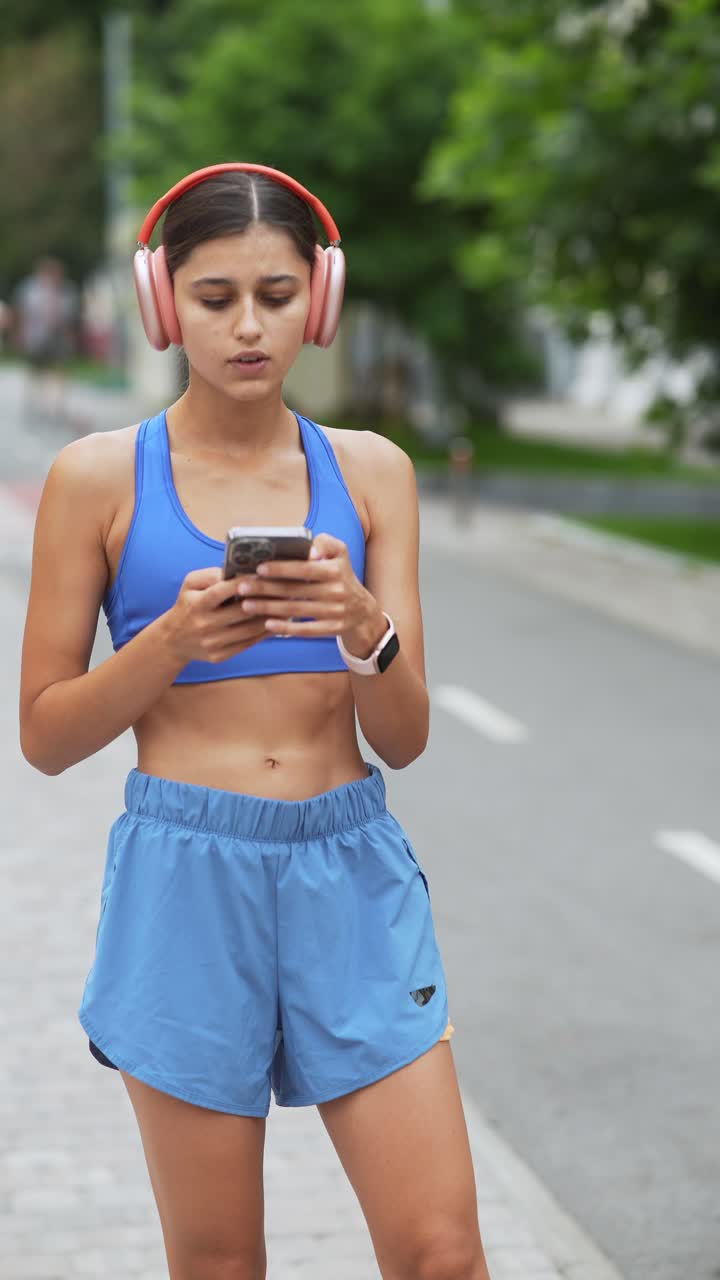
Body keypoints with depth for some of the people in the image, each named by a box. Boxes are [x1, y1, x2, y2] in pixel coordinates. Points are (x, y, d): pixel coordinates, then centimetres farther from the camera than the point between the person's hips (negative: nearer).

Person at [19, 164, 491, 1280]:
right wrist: (174, 638, -15)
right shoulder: (101, 476, 0)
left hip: (351, 874, 2)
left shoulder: (371, 471, 7)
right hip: (184, 877, -2)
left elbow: (404, 738, 4)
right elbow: (45, 736, 1)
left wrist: (364, 630, -17)